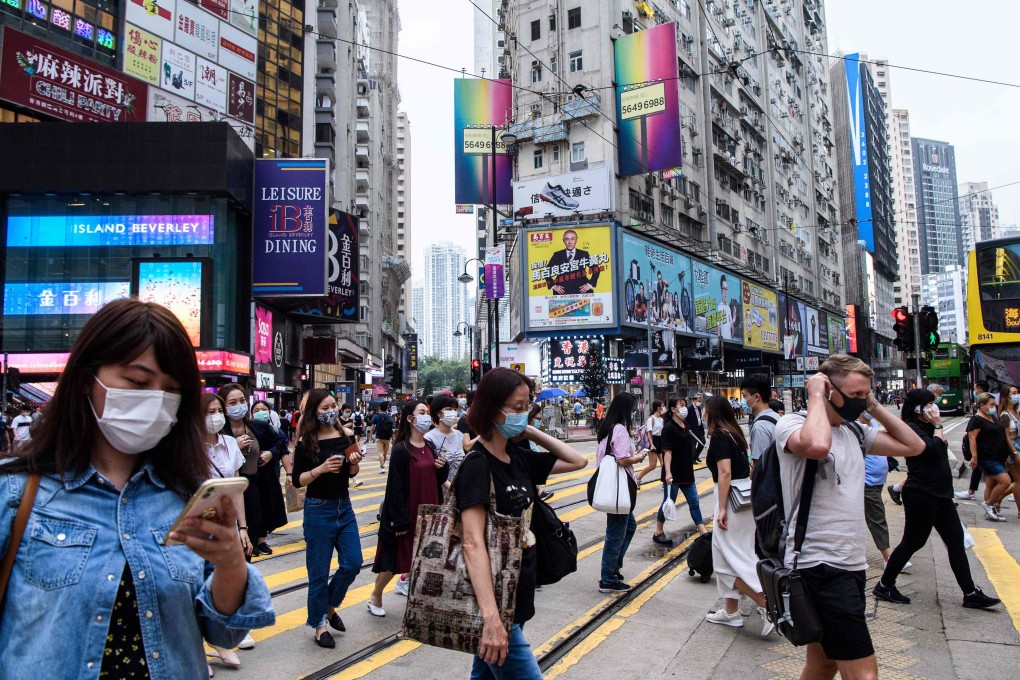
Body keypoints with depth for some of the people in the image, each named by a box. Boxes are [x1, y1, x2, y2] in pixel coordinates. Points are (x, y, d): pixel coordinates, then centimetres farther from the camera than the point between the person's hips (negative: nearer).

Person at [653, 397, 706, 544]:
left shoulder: (684, 426, 10)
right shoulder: (669, 428, -15)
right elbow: (667, 451, -21)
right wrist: (667, 472, -28)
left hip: (686, 473, 8)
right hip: (673, 475, -8)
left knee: (694, 502, 8)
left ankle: (703, 532, 12)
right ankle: (658, 533, 18)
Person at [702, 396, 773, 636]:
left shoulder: (719, 436, -13)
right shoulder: (735, 433, 13)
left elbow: (725, 472, -21)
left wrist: (722, 509, -21)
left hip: (731, 499, -9)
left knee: (734, 559, -2)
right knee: (725, 555, 15)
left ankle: (767, 606, -5)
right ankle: (731, 611, 22)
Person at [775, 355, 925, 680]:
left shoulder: (854, 432, 13)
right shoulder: (792, 424, -11)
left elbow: (913, 446, 18)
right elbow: (816, 446, -35)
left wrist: (874, 407, 10)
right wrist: (815, 394, -20)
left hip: (851, 565, 9)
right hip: (820, 567, -8)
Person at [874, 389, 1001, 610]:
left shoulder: (927, 427, 14)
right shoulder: (910, 428, -15)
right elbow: (933, 449, -25)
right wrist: (938, 426, -14)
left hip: (940, 494, 10)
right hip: (921, 495, -9)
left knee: (956, 541, 9)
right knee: (913, 542, -2)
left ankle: (971, 594, 15)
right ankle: (884, 585, 11)